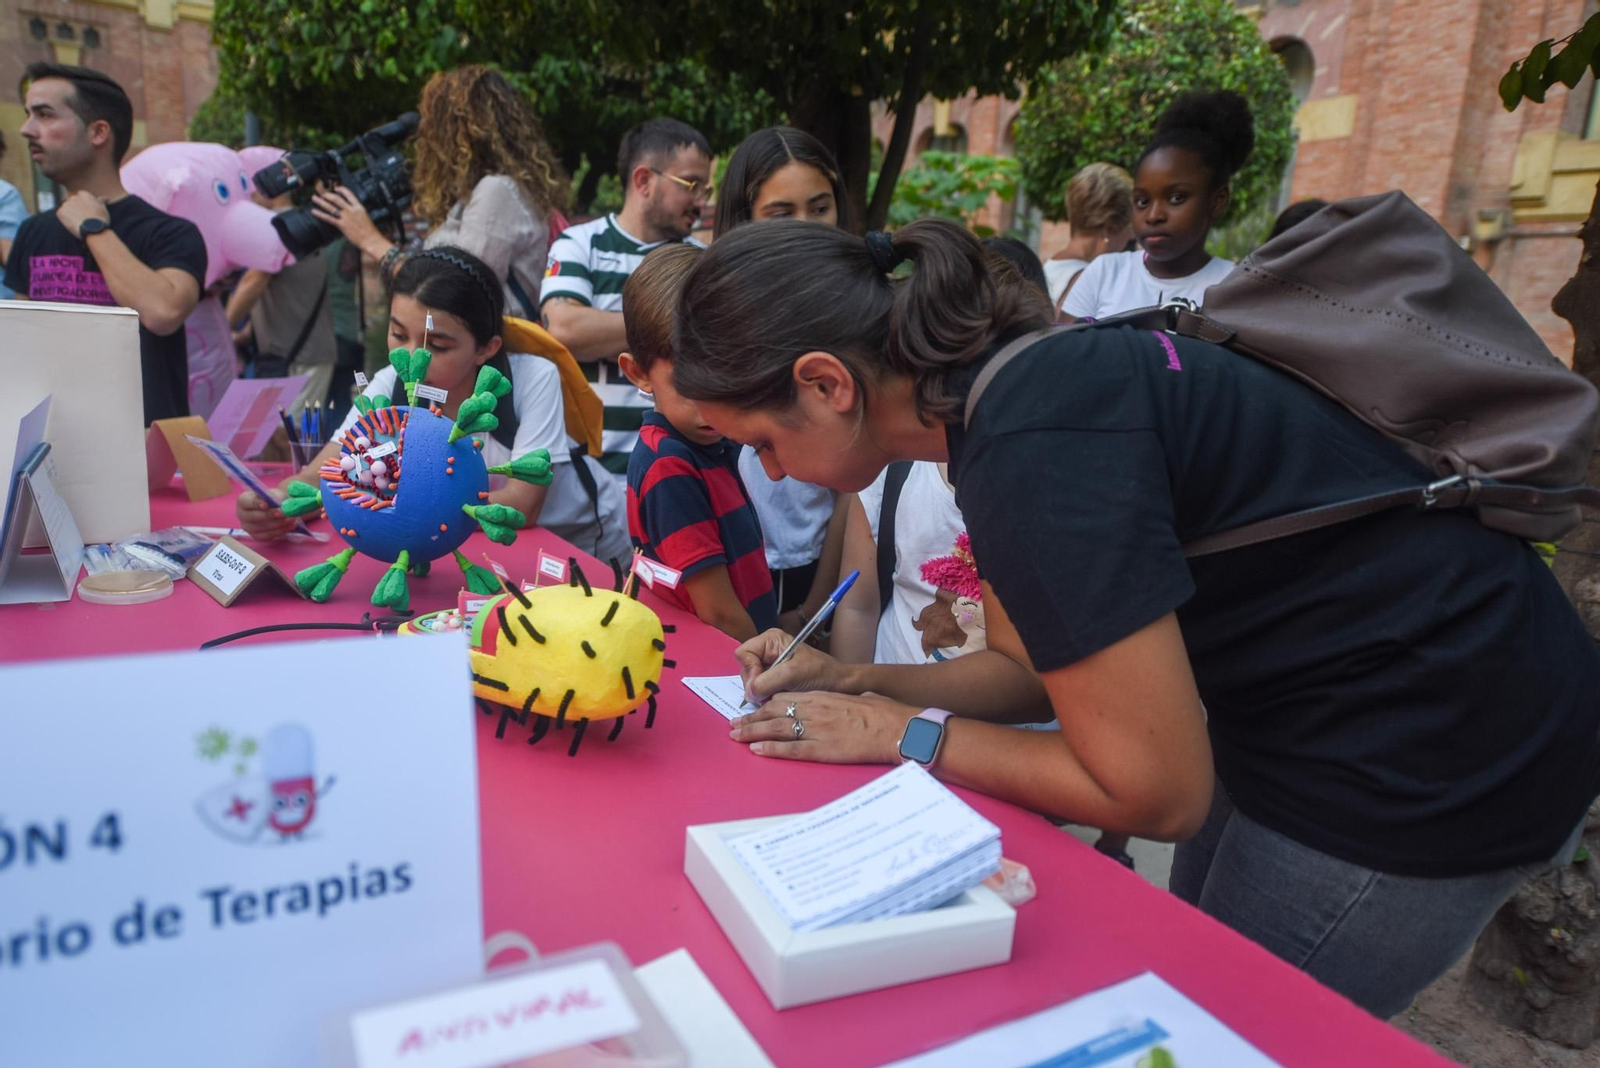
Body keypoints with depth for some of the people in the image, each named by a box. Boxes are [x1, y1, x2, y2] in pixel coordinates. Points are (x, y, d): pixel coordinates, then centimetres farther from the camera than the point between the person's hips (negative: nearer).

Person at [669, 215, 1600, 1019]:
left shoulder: (1032, 440, -30)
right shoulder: (1009, 379, -2)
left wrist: (900, 732, -14)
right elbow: (1038, 663, 8)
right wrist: (850, 683, -1)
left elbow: (1155, 794, -23)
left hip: (1419, 763, -8)